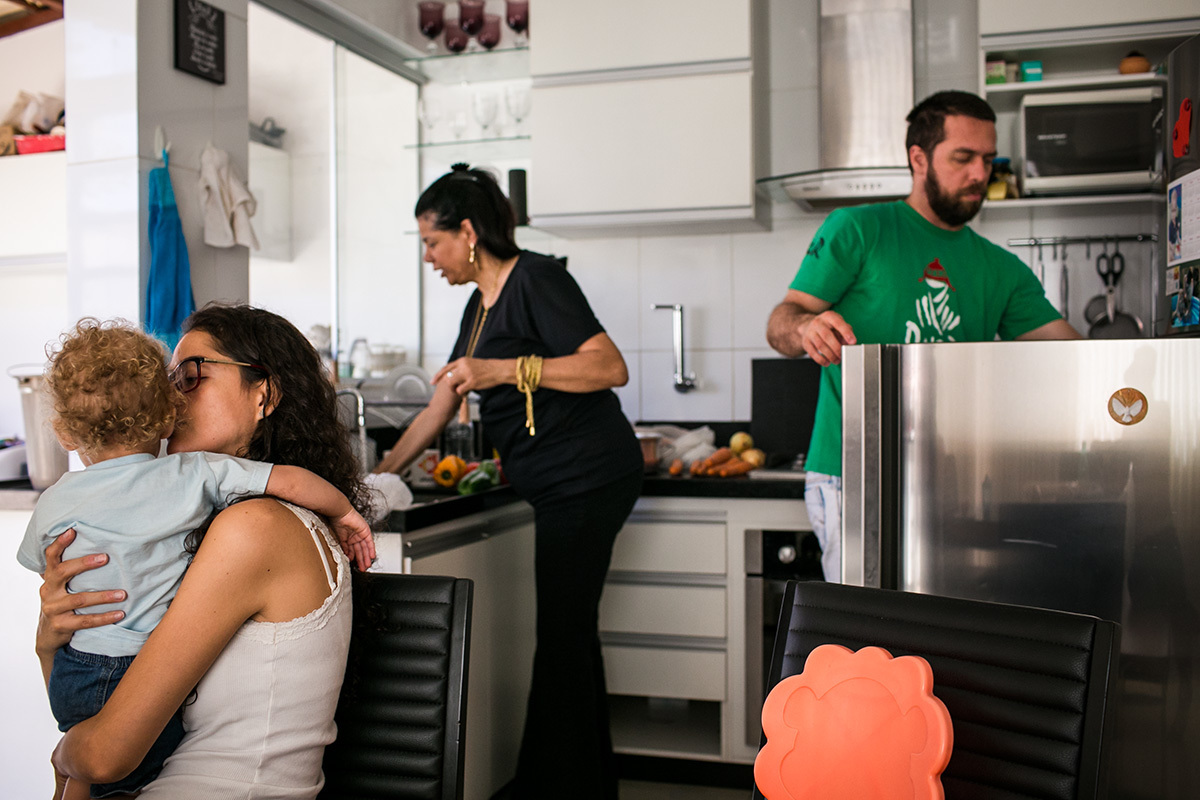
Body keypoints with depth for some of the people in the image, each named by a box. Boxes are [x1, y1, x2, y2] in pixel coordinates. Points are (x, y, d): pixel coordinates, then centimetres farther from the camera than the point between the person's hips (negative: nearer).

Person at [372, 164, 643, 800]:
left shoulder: (536, 279, -10)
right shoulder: (481, 305, 18)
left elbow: (610, 367, -20)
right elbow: (438, 408, 23)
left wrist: (505, 370, -24)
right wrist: (379, 475, 23)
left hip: (587, 476, -9)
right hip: (558, 486, 9)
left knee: (562, 635, -5)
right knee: (570, 633, 13)